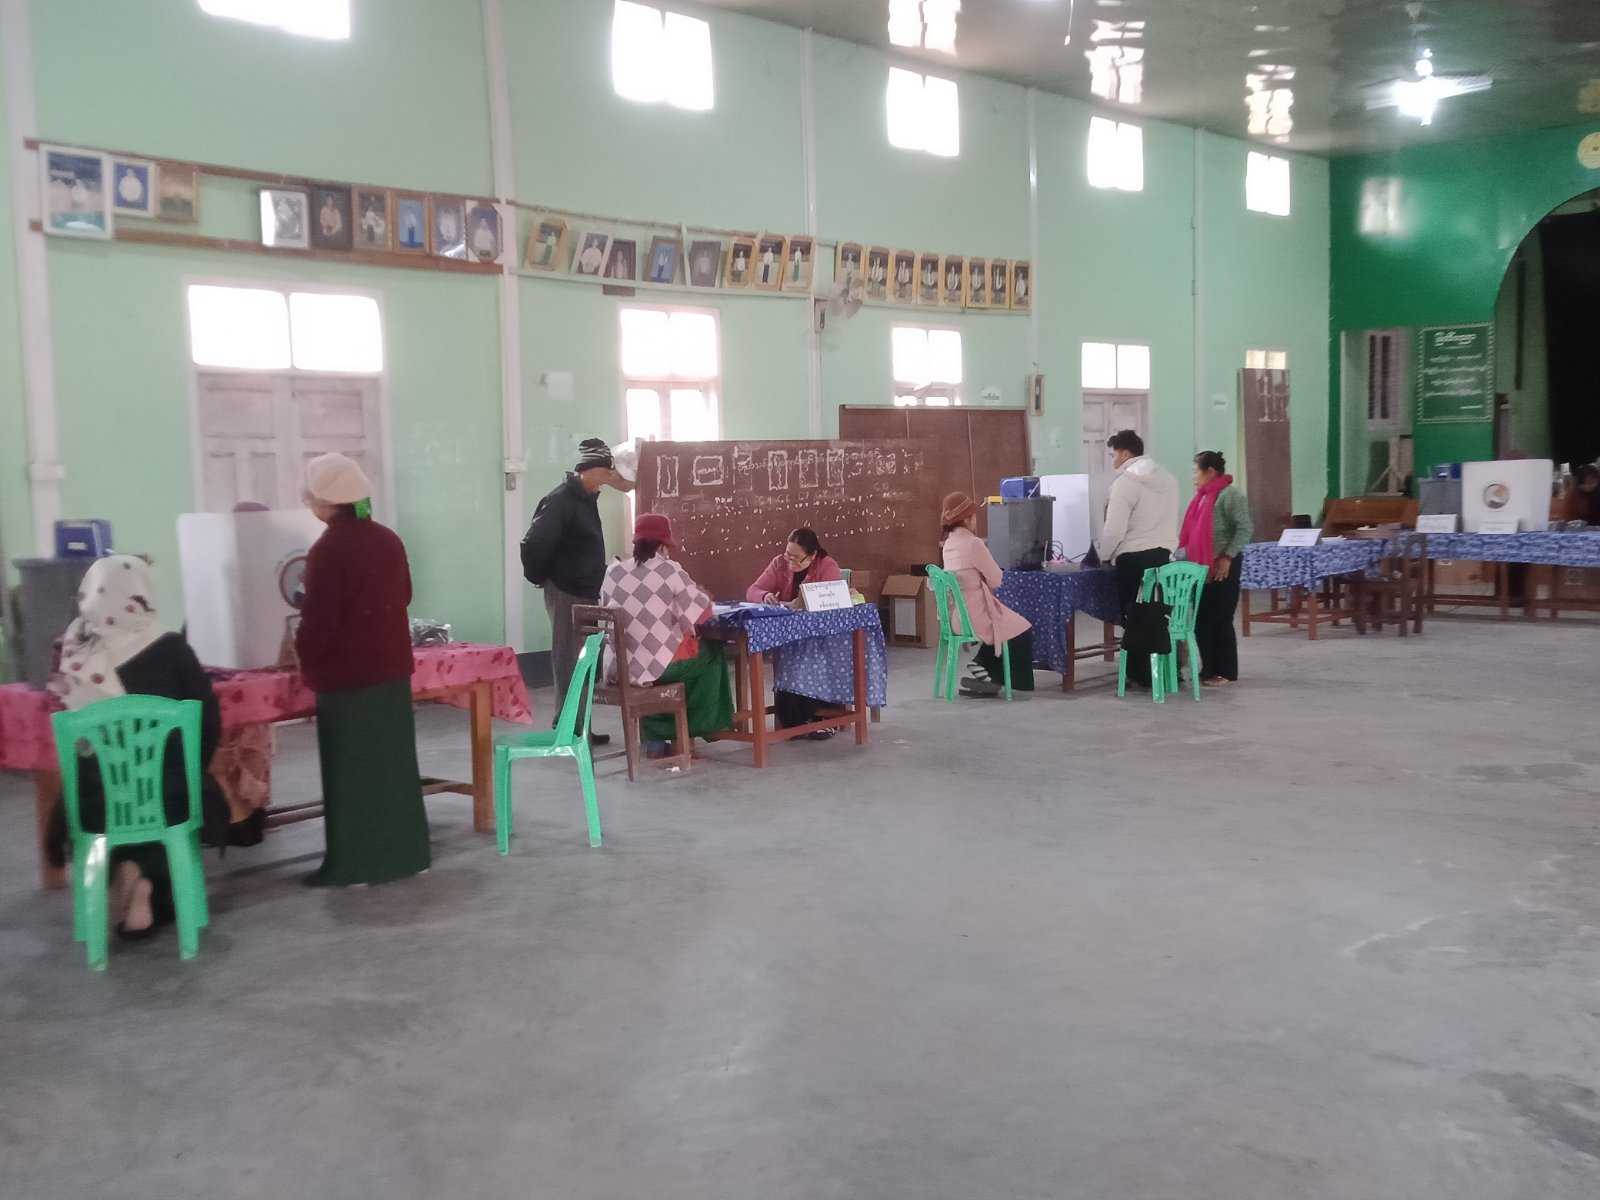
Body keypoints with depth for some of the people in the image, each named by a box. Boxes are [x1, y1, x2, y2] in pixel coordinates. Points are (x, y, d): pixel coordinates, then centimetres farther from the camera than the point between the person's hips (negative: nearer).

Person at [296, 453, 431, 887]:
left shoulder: (327, 549, -16)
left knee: (351, 770, 1)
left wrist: (303, 655, 2)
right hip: (392, 667, 7)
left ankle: (353, 864, 6)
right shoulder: (389, 540, 4)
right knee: (394, 762, 13)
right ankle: (406, 852, 20)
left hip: (346, 674, -6)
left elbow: (318, 620, -15)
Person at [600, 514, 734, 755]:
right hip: (659, 664, -5)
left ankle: (655, 735, 29)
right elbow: (702, 613, -4)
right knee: (712, 654, 22)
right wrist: (701, 596, 18)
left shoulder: (612, 572, 5)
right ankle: (688, 729, 30)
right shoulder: (670, 570, -8)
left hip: (618, 665, 5)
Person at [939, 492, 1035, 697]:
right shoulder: (973, 543, -20)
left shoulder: (949, 543, 8)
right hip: (972, 615, -9)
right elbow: (996, 579, -11)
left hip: (957, 614, 9)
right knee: (1022, 629, 11)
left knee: (1010, 621, 28)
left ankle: (981, 669, 21)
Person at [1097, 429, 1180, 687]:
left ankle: (1141, 674, 7)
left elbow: (1115, 528, -15)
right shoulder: (1167, 477, 11)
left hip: (1134, 558, -7)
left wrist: (1102, 555, 0)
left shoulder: (1125, 481, -11)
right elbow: (1166, 520, 15)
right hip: (1164, 553, 7)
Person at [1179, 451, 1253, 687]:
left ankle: (1226, 673, 5)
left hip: (1222, 567, -9)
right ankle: (1209, 669, 18)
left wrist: (1227, 557, -21)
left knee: (1220, 620, -3)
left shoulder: (1229, 495, -11)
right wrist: (1183, 553, 15)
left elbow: (1244, 529, -17)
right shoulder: (1203, 496, 15)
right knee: (1203, 621, 10)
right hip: (1202, 567, 9)